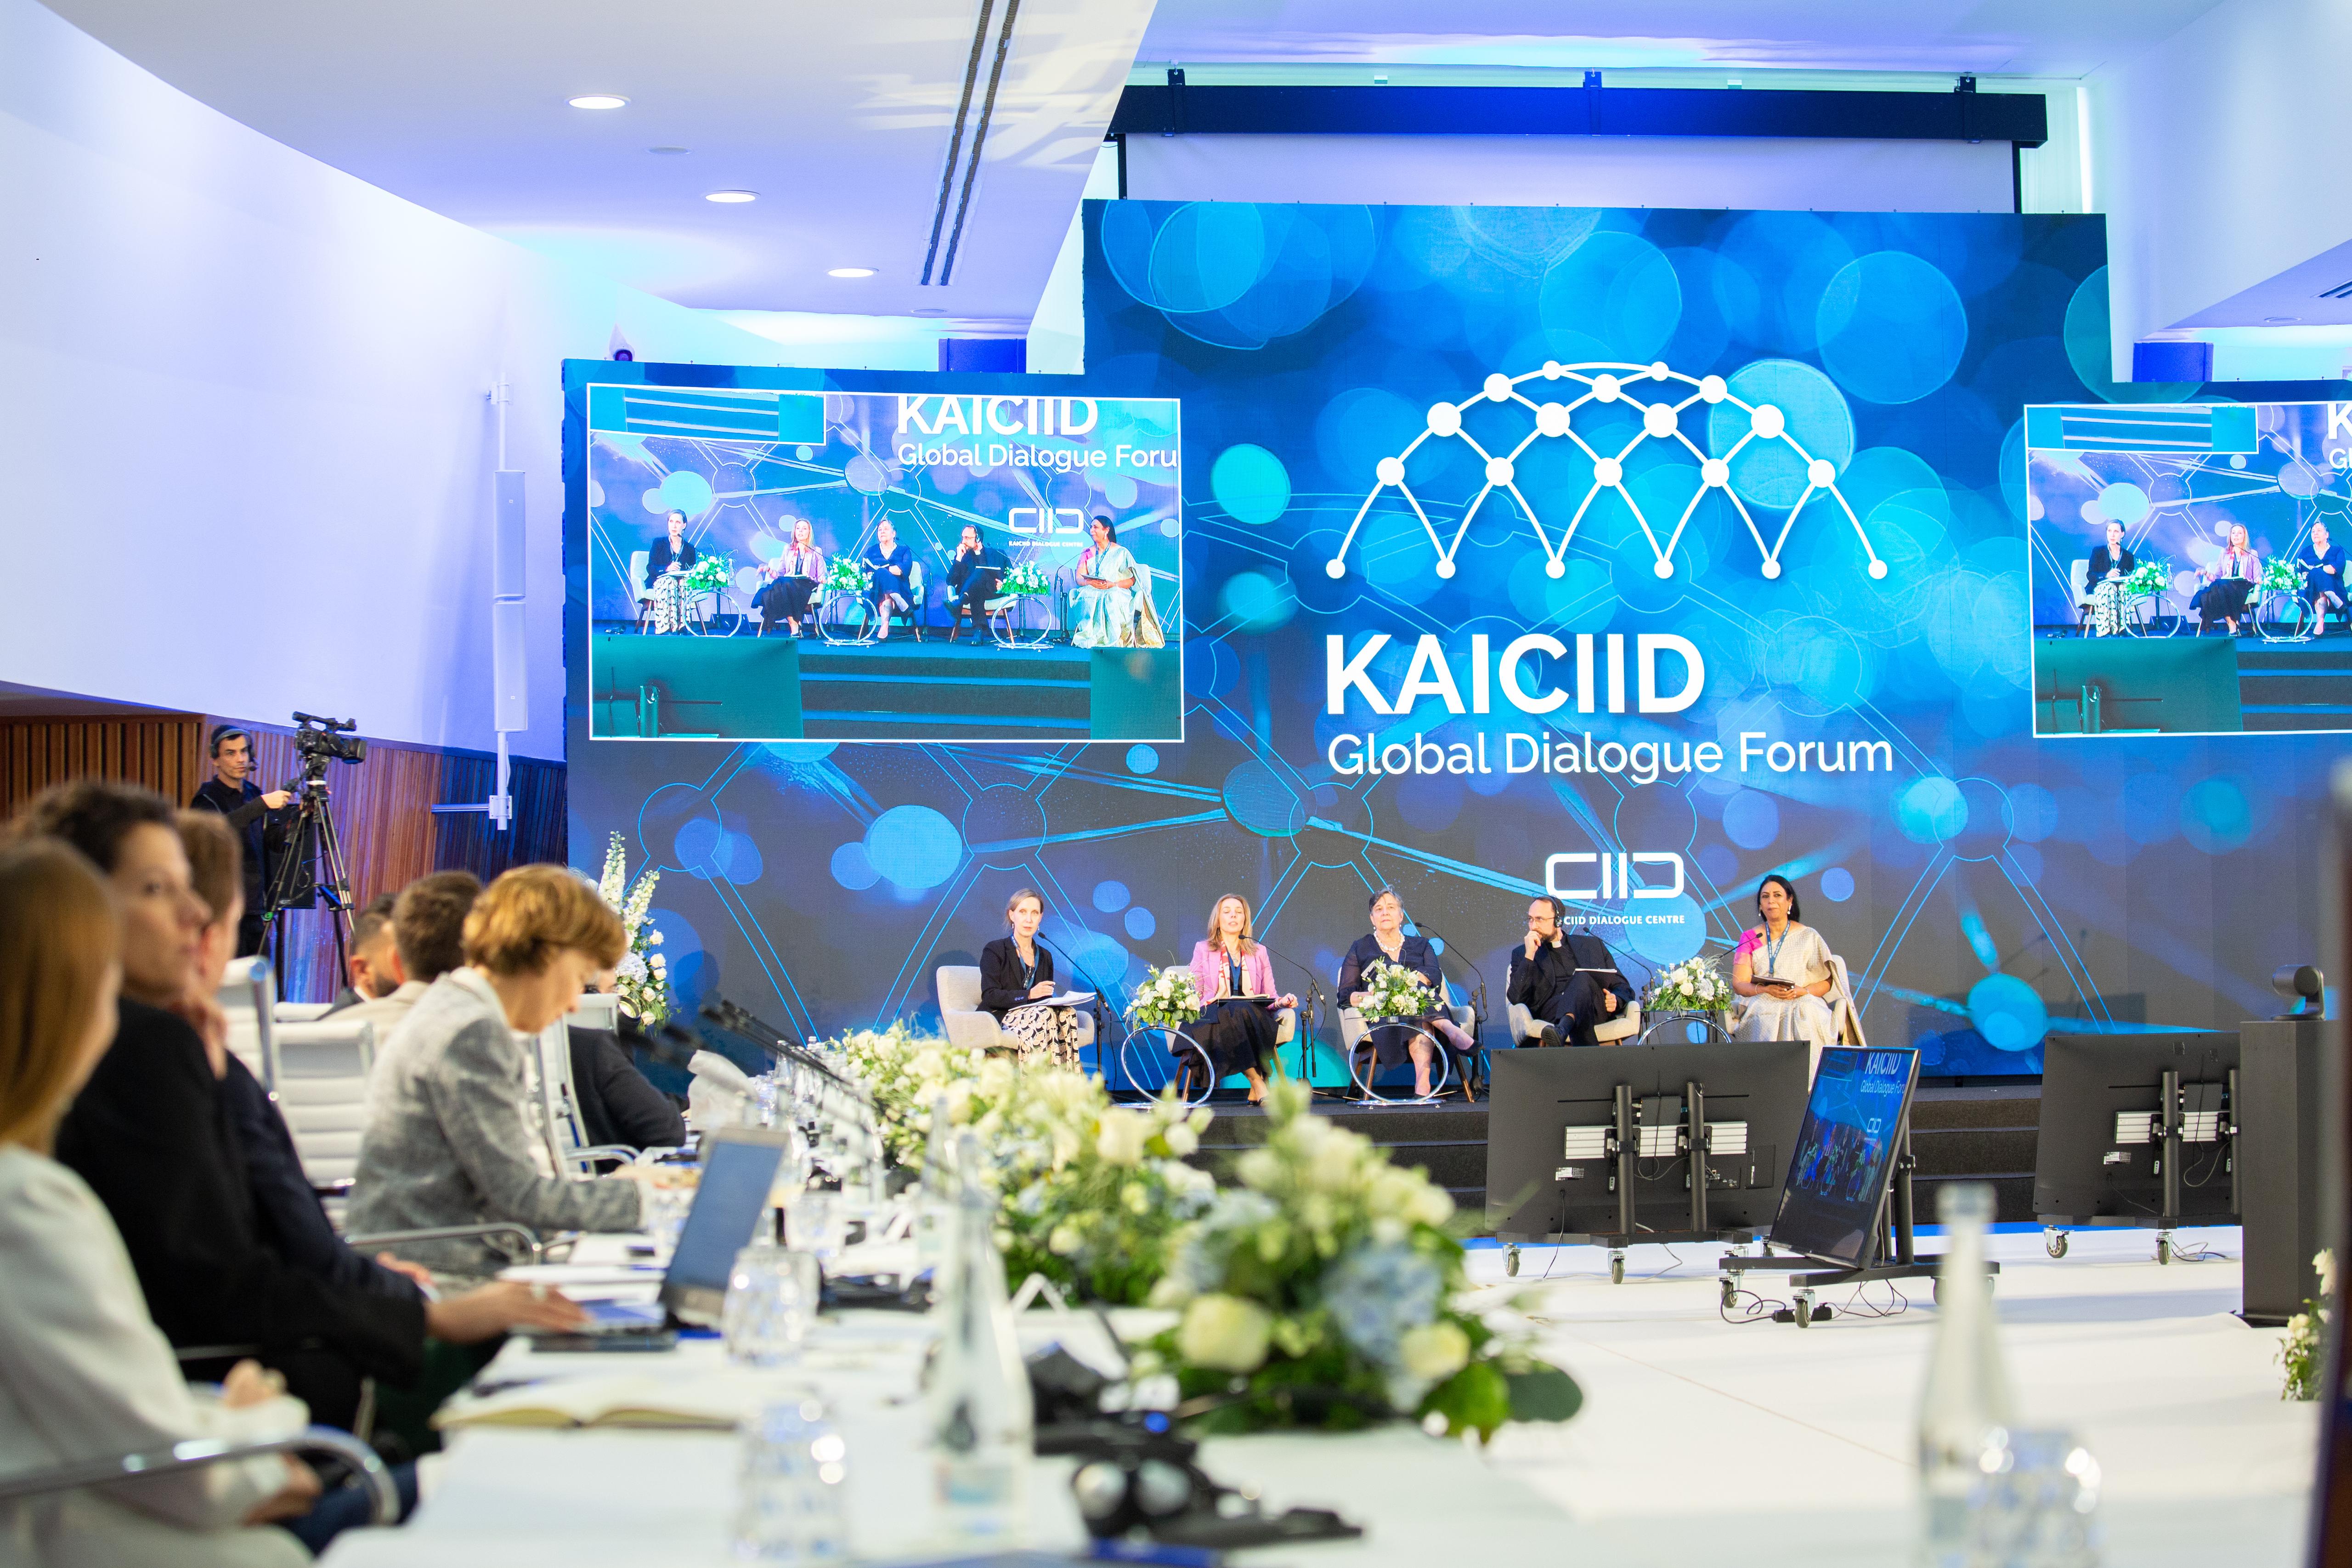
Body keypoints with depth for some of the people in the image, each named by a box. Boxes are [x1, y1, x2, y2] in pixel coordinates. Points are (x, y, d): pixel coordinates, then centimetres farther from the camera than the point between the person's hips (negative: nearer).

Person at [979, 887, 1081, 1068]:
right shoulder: (994, 951, 4)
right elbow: (989, 996, -7)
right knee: (1045, 1015, -35)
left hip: (1035, 1016, 5)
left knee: (1067, 1013, -29)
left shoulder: (1045, 957, 22)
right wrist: (1029, 995, -18)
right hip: (1001, 1017, -5)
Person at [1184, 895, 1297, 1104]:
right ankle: (1259, 1084, -44)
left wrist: (1282, 1002, -7)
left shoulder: (1258, 952, 22)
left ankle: (1257, 1089, -44)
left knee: (1244, 1010, -37)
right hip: (1214, 1016, -1)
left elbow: (1270, 998, 17)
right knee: (1236, 1011, -38)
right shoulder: (1203, 949, 19)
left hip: (1252, 1015, 1)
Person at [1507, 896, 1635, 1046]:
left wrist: (1616, 1001, -2)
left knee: (1583, 978, -33)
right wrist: (1529, 955, 0)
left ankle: (1562, 1029, -60)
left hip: (1597, 1012, 1)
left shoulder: (1592, 945, 25)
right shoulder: (1522, 954, 22)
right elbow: (1516, 999, 6)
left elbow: (1623, 988, 23)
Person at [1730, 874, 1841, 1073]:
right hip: (1761, 1003, 0)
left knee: (1805, 1018, -36)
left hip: (1804, 1003, 0)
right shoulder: (1750, 938, 13)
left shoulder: (1809, 937, 12)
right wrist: (1766, 990, -17)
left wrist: (1802, 991, -15)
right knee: (1767, 1020, -37)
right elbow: (1739, 984, 4)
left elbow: (1826, 982, 6)